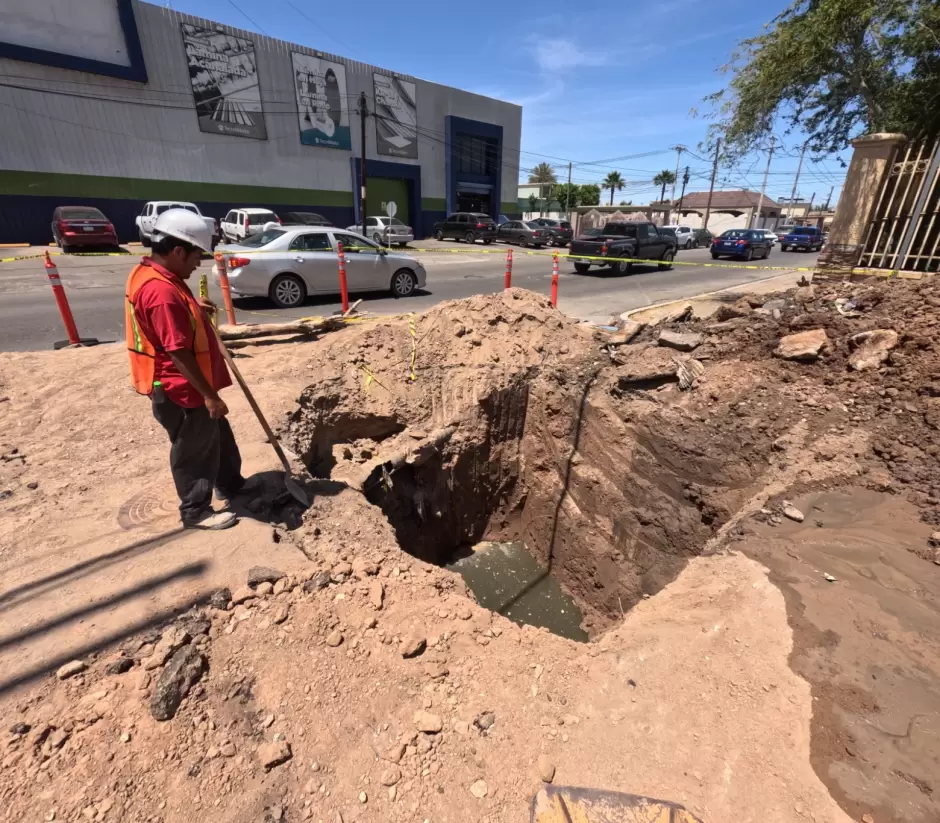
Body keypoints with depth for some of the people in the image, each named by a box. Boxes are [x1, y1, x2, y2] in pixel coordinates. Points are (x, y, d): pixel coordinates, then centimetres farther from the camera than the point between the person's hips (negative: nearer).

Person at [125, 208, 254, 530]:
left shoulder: (150, 274, 6)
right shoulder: (162, 291, -27)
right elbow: (179, 354, -28)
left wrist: (194, 307, 13)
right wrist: (209, 395, -23)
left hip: (188, 386, 11)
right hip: (180, 389, -10)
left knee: (218, 435, 24)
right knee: (193, 450, 6)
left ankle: (231, 484, 43)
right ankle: (196, 511, 25)